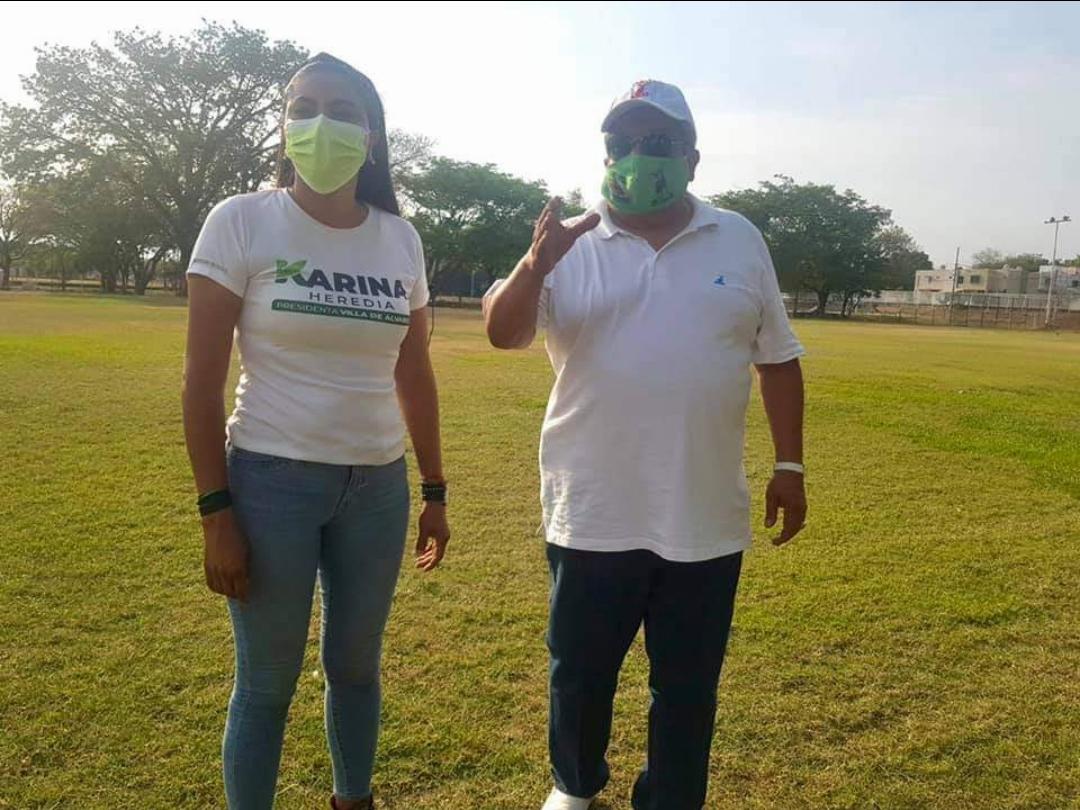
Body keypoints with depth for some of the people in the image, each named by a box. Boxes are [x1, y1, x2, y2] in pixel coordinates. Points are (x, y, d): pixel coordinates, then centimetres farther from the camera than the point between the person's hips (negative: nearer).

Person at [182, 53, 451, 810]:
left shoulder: (401, 239, 3)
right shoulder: (241, 222, -8)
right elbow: (203, 380, -8)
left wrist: (435, 490, 11)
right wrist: (216, 511, -11)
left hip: (377, 486, 4)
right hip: (271, 480, -3)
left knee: (356, 664, 18)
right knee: (267, 681, 8)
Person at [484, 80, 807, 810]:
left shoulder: (740, 242, 4)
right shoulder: (571, 246, -1)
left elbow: (778, 358, 8)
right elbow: (504, 333, -11)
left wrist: (790, 465, 6)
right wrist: (535, 266, -30)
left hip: (705, 517, 1)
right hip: (592, 515, 0)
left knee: (688, 685, 14)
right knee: (580, 671, 17)